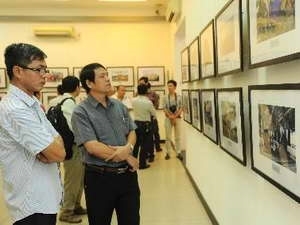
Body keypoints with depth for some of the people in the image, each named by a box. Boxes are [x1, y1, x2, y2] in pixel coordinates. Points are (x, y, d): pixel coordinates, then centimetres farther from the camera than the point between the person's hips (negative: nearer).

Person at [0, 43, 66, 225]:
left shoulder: (32, 104, 7)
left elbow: (58, 142, 6)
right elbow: (58, 153, -23)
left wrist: (47, 152, -14)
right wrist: (51, 148, -3)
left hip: (45, 198, 9)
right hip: (34, 203, -9)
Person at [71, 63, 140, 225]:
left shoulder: (120, 106, 6)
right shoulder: (81, 112, -12)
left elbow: (131, 132, 9)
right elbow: (92, 147, -19)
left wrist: (128, 148, -15)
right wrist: (126, 157, -13)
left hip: (127, 174, 5)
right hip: (100, 178, -5)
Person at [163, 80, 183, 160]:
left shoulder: (179, 97, -1)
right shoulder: (165, 97, 0)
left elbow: (181, 108, -2)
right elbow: (164, 108, -1)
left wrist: (175, 116, -12)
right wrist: (170, 116, -12)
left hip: (177, 118, 0)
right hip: (168, 118, 0)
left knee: (178, 137, 5)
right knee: (168, 137, 4)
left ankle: (179, 153, 12)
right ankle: (168, 153, 11)